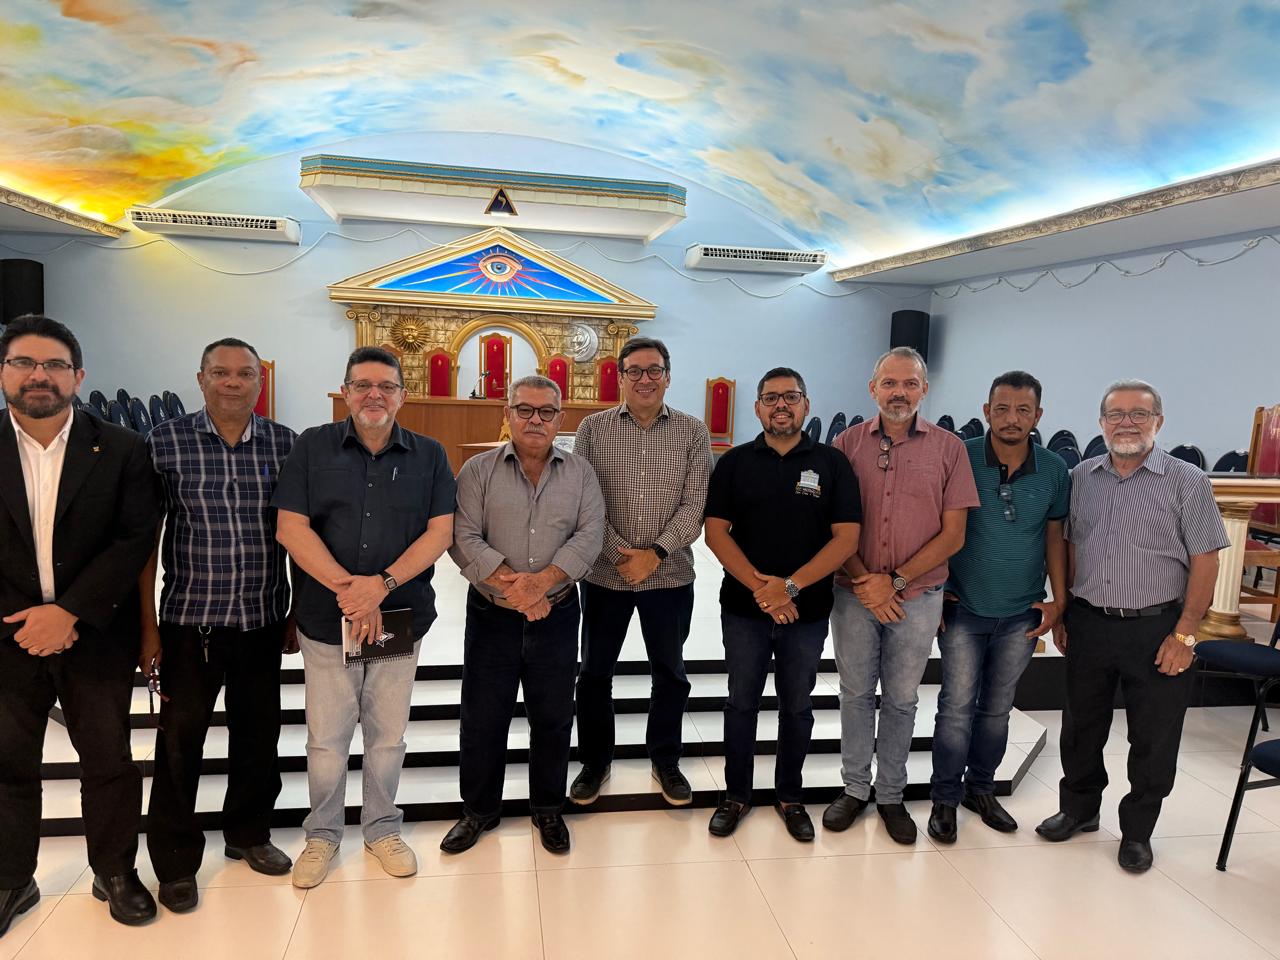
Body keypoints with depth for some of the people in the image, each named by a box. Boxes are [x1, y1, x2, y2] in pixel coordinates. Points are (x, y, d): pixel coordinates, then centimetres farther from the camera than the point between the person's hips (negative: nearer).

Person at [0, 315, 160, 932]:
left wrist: (68, 612, -17)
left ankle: (115, 874, 30)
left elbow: (136, 539, -10)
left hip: (96, 636, -1)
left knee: (109, 762, 11)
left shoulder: (121, 451, -5)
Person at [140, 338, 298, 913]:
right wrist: (147, 625, -5)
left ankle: (248, 834, 36)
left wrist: (298, 611, 6)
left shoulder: (284, 444, 1)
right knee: (179, 743, 7)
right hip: (189, 622, -2)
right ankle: (175, 862, 25)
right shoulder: (166, 441, -4)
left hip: (263, 622, 2)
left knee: (258, 736, 14)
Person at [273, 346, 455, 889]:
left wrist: (382, 584, -17)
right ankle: (322, 835, 30)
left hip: (400, 619, 1)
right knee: (326, 739, 9)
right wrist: (346, 587, -16)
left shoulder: (428, 456, 2)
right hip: (326, 619, 0)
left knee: (388, 736, 13)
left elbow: (440, 531, -5)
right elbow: (291, 527, -6)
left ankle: (382, 830, 33)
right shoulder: (312, 447, 0)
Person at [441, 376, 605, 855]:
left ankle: (548, 810, 31)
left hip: (557, 614, 1)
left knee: (553, 718, 12)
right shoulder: (478, 470, -1)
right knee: (483, 718, 10)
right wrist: (509, 585, -21)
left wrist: (543, 580, -20)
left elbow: (589, 536, -6)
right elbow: (463, 538, -10)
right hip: (491, 614, -1)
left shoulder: (580, 473, 4)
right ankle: (479, 810, 30)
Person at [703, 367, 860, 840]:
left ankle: (790, 797, 31)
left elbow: (846, 537, -8)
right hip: (744, 607, 0)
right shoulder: (735, 462, 1)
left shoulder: (832, 463, -1)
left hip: (807, 610, 0)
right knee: (741, 703, 12)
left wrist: (790, 586, -18)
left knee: (797, 706, 13)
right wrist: (759, 586, -17)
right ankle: (736, 795, 28)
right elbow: (716, 531, -5)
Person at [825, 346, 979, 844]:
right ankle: (854, 788, 29)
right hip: (854, 593, 1)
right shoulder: (847, 443, -1)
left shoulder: (948, 448, -2)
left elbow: (952, 534, -4)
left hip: (918, 597, 0)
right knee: (856, 693, 12)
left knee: (901, 699, 12)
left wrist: (895, 581, -12)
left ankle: (891, 795, 29)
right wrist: (863, 582, -12)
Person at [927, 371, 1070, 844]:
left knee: (997, 708, 15)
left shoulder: (1054, 470, -2)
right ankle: (945, 797, 17)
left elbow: (1054, 535, 7)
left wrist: (1058, 600, 3)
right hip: (964, 609, -3)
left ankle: (980, 788, 32)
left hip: (1021, 614, 3)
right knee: (957, 707, 1)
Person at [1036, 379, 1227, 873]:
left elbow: (1204, 562, -7)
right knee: (1081, 726, 15)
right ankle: (1079, 808, 35)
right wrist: (1062, 614, 9)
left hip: (1156, 629, -3)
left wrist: (1184, 634, -11)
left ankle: (1137, 831, 27)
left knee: (1153, 739, 8)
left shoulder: (1186, 481, -6)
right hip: (1088, 624, 3)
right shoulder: (1082, 477, 5)